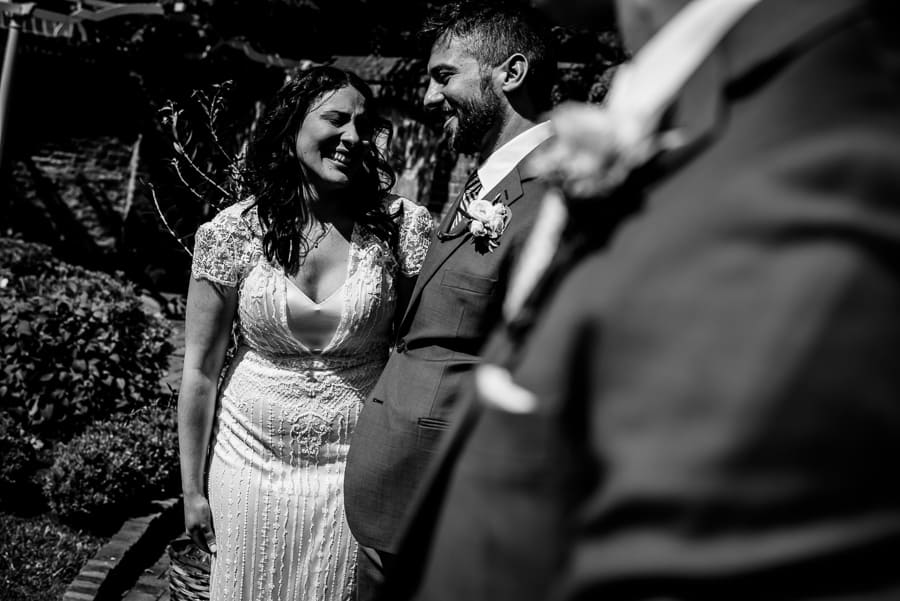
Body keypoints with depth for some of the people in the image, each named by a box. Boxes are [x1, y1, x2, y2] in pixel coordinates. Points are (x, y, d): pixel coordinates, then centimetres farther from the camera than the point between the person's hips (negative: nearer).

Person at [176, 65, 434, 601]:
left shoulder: (401, 226, -8)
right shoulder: (234, 232, -7)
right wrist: (192, 488, 2)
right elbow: (200, 368, -1)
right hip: (252, 458, 1)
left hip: (357, 465, -1)